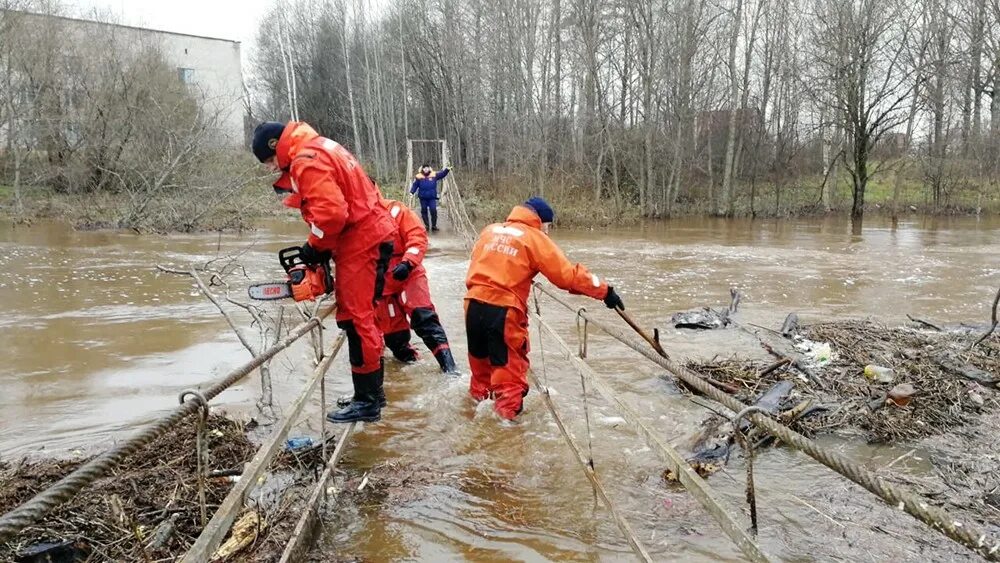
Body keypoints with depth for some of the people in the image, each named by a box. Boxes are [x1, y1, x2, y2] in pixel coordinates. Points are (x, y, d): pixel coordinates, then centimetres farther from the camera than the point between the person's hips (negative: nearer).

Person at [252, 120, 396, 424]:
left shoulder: (307, 160, -14)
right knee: (359, 316, 14)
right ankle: (372, 391, 23)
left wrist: (315, 247, -9)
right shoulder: (320, 149, 18)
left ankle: (367, 401, 0)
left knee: (357, 319, -6)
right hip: (369, 238, 10)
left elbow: (331, 211, -25)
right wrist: (322, 248, 14)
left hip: (360, 244, -10)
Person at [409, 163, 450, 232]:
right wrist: (411, 192, -9)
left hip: (432, 197, 0)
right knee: (424, 211, 7)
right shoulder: (418, 177, -1)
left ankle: (434, 226, 3)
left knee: (433, 211, -8)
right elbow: (415, 185, 2)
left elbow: (442, 173, -2)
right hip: (423, 198, 0)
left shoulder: (434, 175, 2)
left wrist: (447, 169, -19)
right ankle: (426, 225, 18)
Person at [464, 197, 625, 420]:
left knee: (480, 355, 25)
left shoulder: (490, 230, 14)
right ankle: (508, 412, 6)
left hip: (474, 303, 6)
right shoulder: (534, 238, -2)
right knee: (510, 365, 5)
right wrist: (604, 291, -4)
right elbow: (567, 274, -7)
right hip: (504, 309, -6)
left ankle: (479, 394, 43)